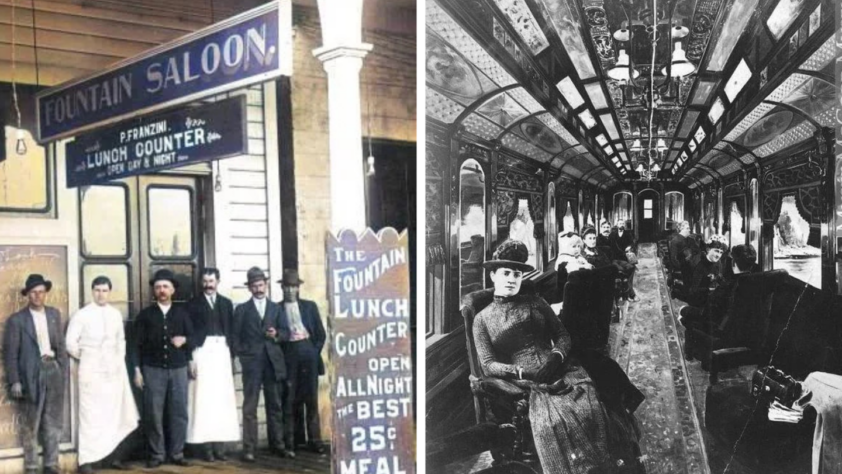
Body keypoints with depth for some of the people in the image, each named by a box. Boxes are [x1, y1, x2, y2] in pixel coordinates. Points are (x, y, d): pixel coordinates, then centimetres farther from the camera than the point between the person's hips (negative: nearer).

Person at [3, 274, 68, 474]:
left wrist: (63, 371, 8)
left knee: (53, 422, 9)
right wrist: (14, 381, -10)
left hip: (53, 370, 4)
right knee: (30, 425, 3)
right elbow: (10, 353, -5)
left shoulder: (54, 314, 9)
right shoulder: (16, 320, -5)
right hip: (31, 374, -4)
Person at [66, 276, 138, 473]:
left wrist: (120, 359, 10)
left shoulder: (116, 314, 6)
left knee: (116, 414, 6)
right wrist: (84, 359, 5)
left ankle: (115, 455, 16)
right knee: (90, 415, -5)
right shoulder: (82, 315, -6)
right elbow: (70, 342, -4)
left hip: (114, 370, 4)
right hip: (92, 370, -4)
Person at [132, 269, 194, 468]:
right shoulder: (145, 314, 6)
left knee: (179, 412, 2)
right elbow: (138, 344, 4)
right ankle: (156, 454, 7)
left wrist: (184, 340, -10)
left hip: (178, 369, 1)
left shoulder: (182, 313, 10)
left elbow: (192, 337, 12)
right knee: (153, 414, -1)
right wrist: (137, 370, -1)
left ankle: (177, 453, 11)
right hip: (153, 370, -1)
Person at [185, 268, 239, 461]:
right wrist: (190, 357, -9)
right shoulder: (194, 304, 6)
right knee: (204, 399, -5)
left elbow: (231, 330, 12)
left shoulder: (226, 303, 15)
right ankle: (206, 446, -5)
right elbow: (190, 331, 0)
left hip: (222, 351, 3)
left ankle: (220, 445, 3)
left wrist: (231, 356, 5)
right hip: (203, 351, -3)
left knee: (223, 399, 0)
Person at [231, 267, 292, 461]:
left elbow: (286, 331, 11)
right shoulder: (242, 309, 7)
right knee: (250, 407, -3)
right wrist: (242, 354, -6)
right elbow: (234, 336, 4)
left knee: (275, 405, 5)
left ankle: (279, 445, 10)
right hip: (251, 362, -2)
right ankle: (249, 449, -3)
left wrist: (277, 334, -10)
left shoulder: (275, 308, 15)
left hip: (273, 361, 3)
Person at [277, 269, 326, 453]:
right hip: (289, 356, -1)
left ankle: (314, 440, 2)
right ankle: (296, 439, 6)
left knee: (311, 398, -1)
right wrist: (280, 355, -6)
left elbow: (320, 333, 11)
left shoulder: (309, 306, 11)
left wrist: (315, 352, 2)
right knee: (292, 399, 0)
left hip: (308, 353, 1)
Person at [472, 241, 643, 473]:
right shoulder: (482, 318, 15)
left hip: (563, 370, 2)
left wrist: (556, 357, -7)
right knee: (553, 423, -33)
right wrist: (522, 371, -11)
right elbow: (488, 364, 5)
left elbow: (563, 336, 16)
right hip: (529, 383, -2)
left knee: (592, 410, -27)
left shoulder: (535, 302, 21)